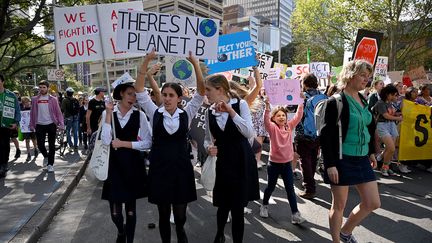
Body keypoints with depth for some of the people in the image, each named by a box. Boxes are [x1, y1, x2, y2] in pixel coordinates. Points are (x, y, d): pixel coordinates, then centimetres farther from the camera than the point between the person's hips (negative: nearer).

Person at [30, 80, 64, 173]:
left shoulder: (53, 99, 0)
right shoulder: (35, 99, 6)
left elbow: (58, 112, -1)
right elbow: (32, 112, 9)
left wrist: (61, 124, -10)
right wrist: (32, 125, 5)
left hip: (51, 124, -2)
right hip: (40, 125, 2)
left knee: (51, 145, 3)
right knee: (40, 144, 0)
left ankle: (50, 164, 13)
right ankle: (46, 156, 31)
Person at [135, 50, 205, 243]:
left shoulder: (186, 114, 0)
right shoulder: (155, 113, -1)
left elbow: (201, 92, -9)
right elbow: (139, 90, -7)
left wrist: (195, 65, -19)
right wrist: (146, 62, -16)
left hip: (181, 167, 0)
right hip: (159, 168, 0)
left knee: (180, 214, 9)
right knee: (163, 214, 14)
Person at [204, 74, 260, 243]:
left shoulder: (240, 104, -9)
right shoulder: (209, 112, 2)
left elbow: (249, 133, -20)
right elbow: (208, 138, 11)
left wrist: (231, 111, -26)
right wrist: (209, 147, -12)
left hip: (242, 161, -3)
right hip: (222, 162, 3)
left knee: (238, 207, 3)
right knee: (223, 204, 13)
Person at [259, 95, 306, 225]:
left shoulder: (289, 126, 3)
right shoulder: (272, 127, -9)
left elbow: (298, 116, -5)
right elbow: (266, 120, -28)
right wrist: (267, 106, -42)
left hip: (287, 163, 3)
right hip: (274, 163, -2)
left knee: (290, 188, 4)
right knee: (271, 187, 14)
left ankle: (295, 213, 9)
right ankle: (264, 205, 38)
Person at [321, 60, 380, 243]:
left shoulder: (364, 101, 9)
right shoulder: (336, 102, -14)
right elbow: (326, 136, -17)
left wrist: (371, 152, 19)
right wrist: (330, 164, -20)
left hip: (362, 159, 8)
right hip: (341, 160, -7)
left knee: (373, 203, 11)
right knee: (339, 205, 6)